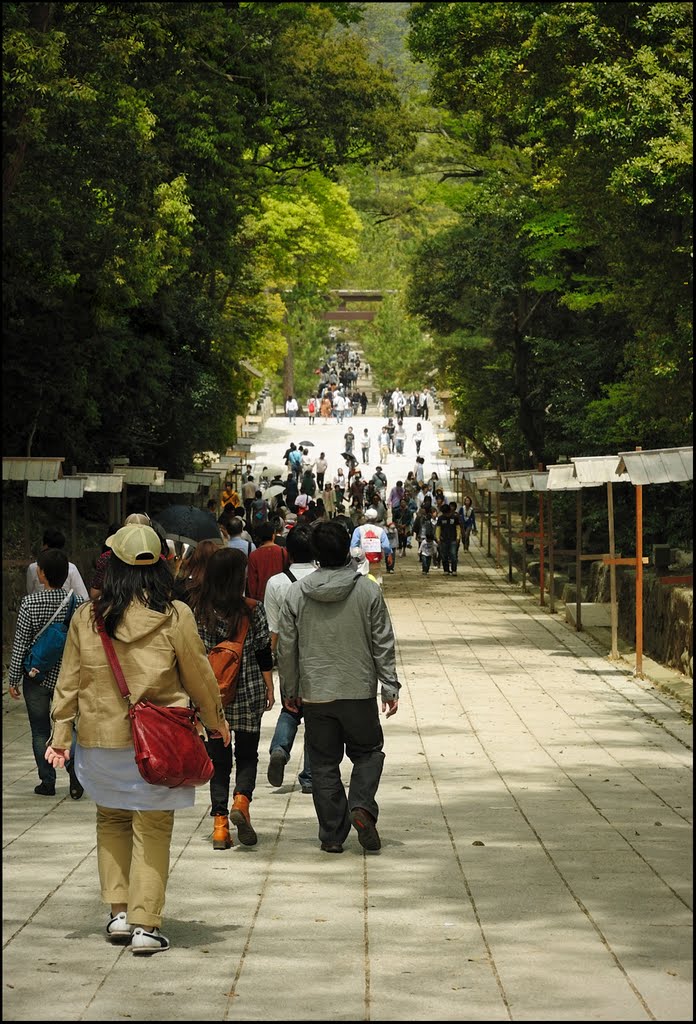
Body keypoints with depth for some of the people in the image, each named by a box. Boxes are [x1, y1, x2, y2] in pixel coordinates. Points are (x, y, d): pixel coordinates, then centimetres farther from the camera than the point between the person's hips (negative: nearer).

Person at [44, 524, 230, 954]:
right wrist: (216, 721, 15)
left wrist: (61, 734, 12)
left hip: (101, 738, 2)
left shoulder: (86, 618, -4)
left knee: (111, 821, 20)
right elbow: (198, 675, -1)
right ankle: (146, 925, 3)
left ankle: (119, 911, 17)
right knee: (152, 829, 5)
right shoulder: (174, 617, -11)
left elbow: (70, 681, 3)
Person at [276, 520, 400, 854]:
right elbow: (383, 644, -3)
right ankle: (361, 806, -7)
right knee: (368, 752, 16)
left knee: (324, 764, 9)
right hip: (359, 690, -1)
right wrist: (390, 687, 4)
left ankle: (332, 835, 10)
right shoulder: (368, 591, -6)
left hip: (315, 693, 1)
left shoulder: (296, 593, -2)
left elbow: (286, 647, 3)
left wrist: (289, 690, 13)